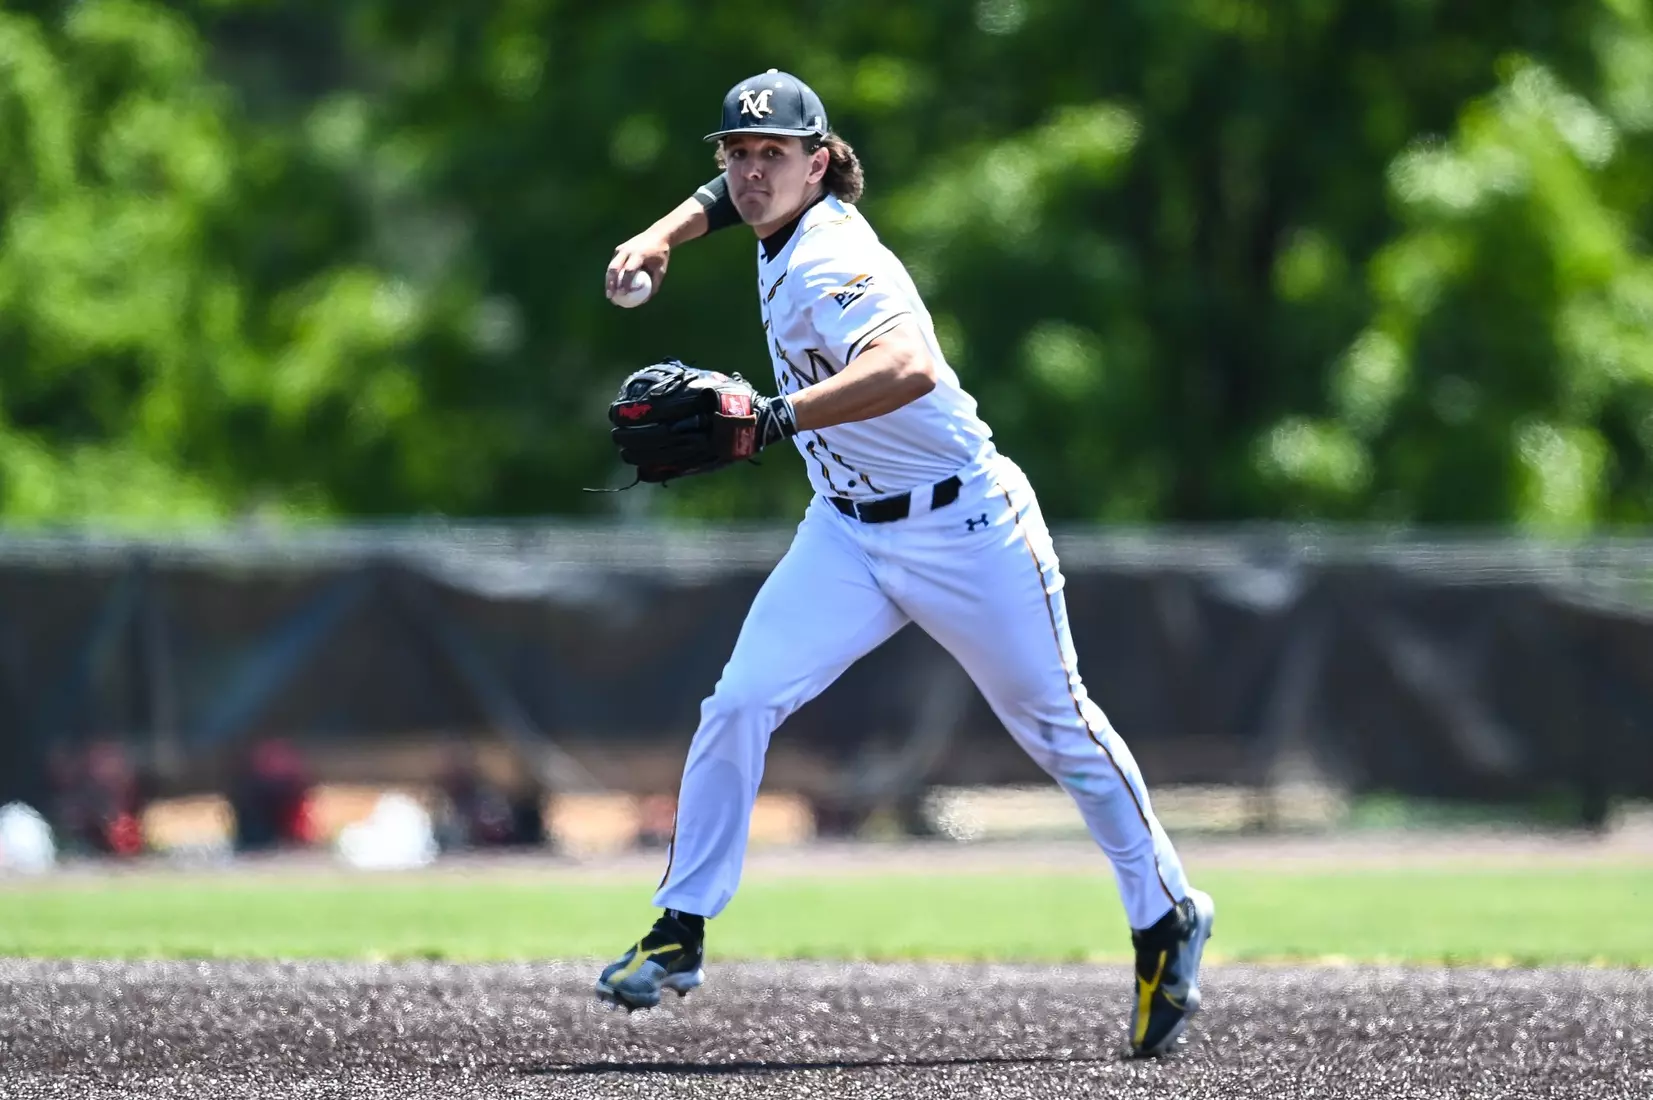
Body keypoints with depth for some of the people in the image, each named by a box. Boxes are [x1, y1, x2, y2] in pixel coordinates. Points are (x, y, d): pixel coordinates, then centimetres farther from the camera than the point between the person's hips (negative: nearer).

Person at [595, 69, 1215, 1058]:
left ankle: (1168, 917, 25)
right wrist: (661, 238, 9)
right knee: (740, 706, -9)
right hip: (849, 534, 8)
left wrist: (774, 418, -55)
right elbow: (732, 193, 27)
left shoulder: (829, 263, -26)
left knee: (1060, 731, 7)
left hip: (967, 531, -7)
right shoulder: (792, 219, 0)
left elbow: (910, 367, -47)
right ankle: (681, 935, -3)